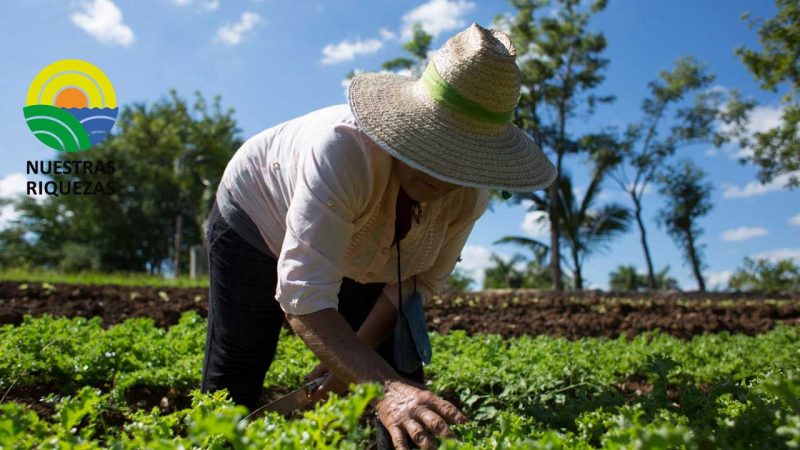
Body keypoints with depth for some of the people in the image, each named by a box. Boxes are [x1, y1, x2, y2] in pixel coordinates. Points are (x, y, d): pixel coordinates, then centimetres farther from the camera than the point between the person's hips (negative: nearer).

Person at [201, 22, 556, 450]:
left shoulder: (471, 190, -26)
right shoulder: (343, 148, -43)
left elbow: (422, 278, -11)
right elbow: (305, 296, -47)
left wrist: (357, 353, -15)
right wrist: (384, 388, -58)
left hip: (362, 257, 4)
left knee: (404, 383, -3)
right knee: (232, 385, -1)